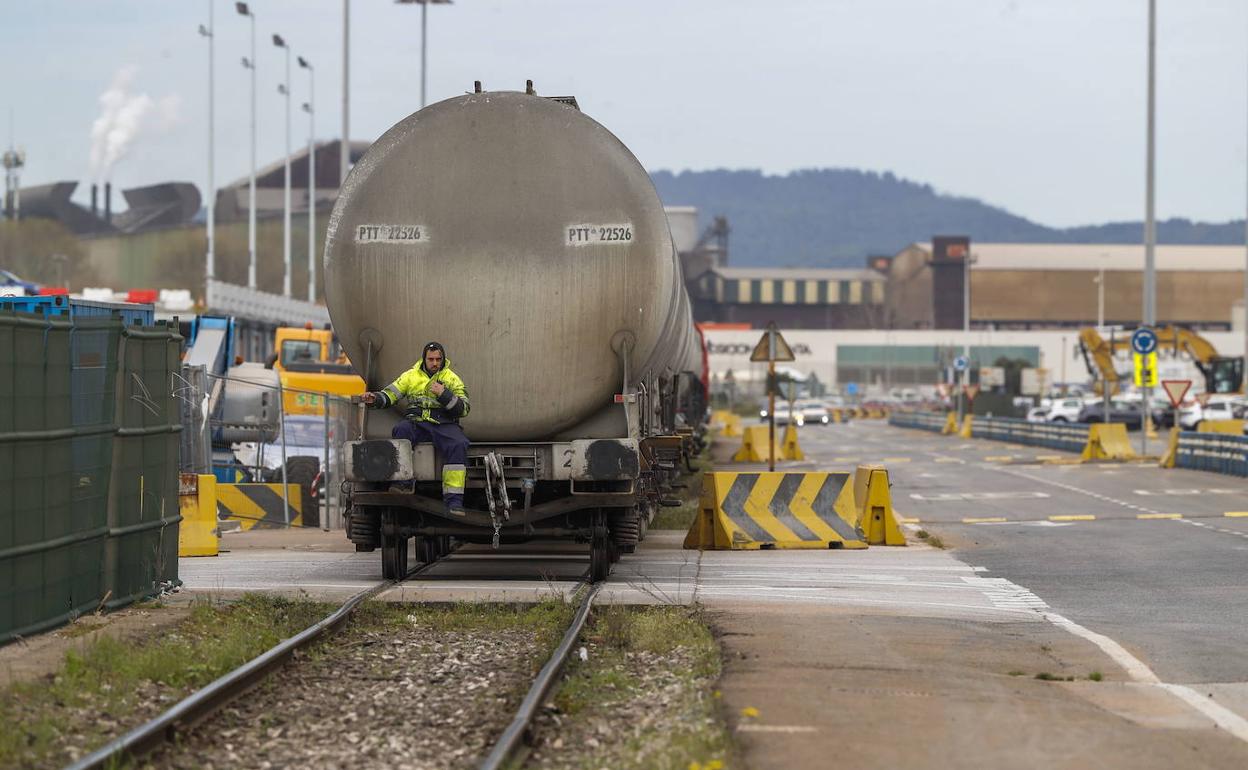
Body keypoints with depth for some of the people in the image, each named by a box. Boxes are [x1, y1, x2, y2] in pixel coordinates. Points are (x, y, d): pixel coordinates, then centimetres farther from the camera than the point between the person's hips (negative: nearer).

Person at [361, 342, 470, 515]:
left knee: (458, 445, -32)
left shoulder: (452, 379, 13)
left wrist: (444, 395, -11)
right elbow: (389, 395, 10)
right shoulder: (410, 376, 17)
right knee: (401, 431, -34)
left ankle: (454, 500, -36)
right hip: (416, 422, 1)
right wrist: (375, 399, -11)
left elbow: (464, 409, 2)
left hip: (444, 424, -1)